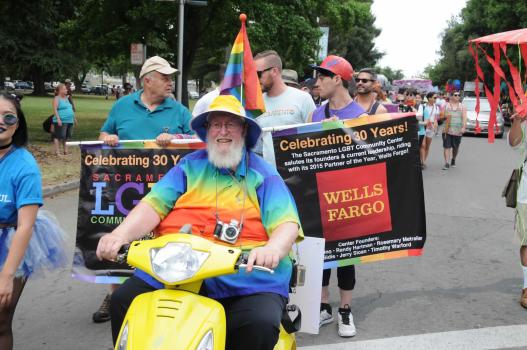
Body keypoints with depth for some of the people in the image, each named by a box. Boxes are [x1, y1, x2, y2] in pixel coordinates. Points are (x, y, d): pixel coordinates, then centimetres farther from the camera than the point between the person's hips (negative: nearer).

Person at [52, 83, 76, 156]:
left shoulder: (66, 98, 19)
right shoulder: (57, 98, -5)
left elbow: (71, 109, 25)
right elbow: (55, 109, -14)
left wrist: (74, 118, 23)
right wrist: (58, 119, -22)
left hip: (69, 121, 8)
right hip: (61, 121, -8)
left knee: (67, 137, 13)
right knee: (58, 136, -7)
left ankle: (65, 151, 22)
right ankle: (57, 152, -5)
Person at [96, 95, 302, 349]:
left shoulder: (263, 175, 10)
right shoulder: (189, 166, 16)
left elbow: (287, 223, -2)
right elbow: (154, 204, 5)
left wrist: (273, 249, -27)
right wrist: (120, 235, -15)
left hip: (245, 271, -2)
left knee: (262, 323, -29)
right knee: (123, 301, -15)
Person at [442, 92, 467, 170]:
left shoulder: (462, 107, 8)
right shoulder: (446, 106, 8)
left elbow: (464, 118, -2)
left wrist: (463, 127, -16)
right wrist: (444, 116, -14)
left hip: (458, 131, 1)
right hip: (447, 130, -1)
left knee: (456, 147, 10)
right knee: (447, 147, -9)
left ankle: (453, 160, 33)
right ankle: (447, 163, -9)